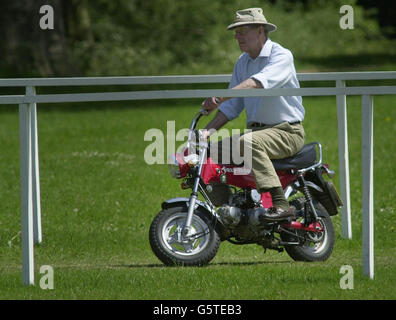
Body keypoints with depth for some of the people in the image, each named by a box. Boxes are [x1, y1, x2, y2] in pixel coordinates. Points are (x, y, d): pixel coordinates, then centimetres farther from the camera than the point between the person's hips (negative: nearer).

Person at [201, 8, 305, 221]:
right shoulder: (243, 62, 13)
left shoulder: (281, 56, -12)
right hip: (257, 129, 8)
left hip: (287, 131, -8)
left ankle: (281, 205, -39)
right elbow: (232, 106, 12)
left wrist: (222, 96, -43)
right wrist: (209, 129, -6)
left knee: (250, 142, -35)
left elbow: (260, 82, -32)